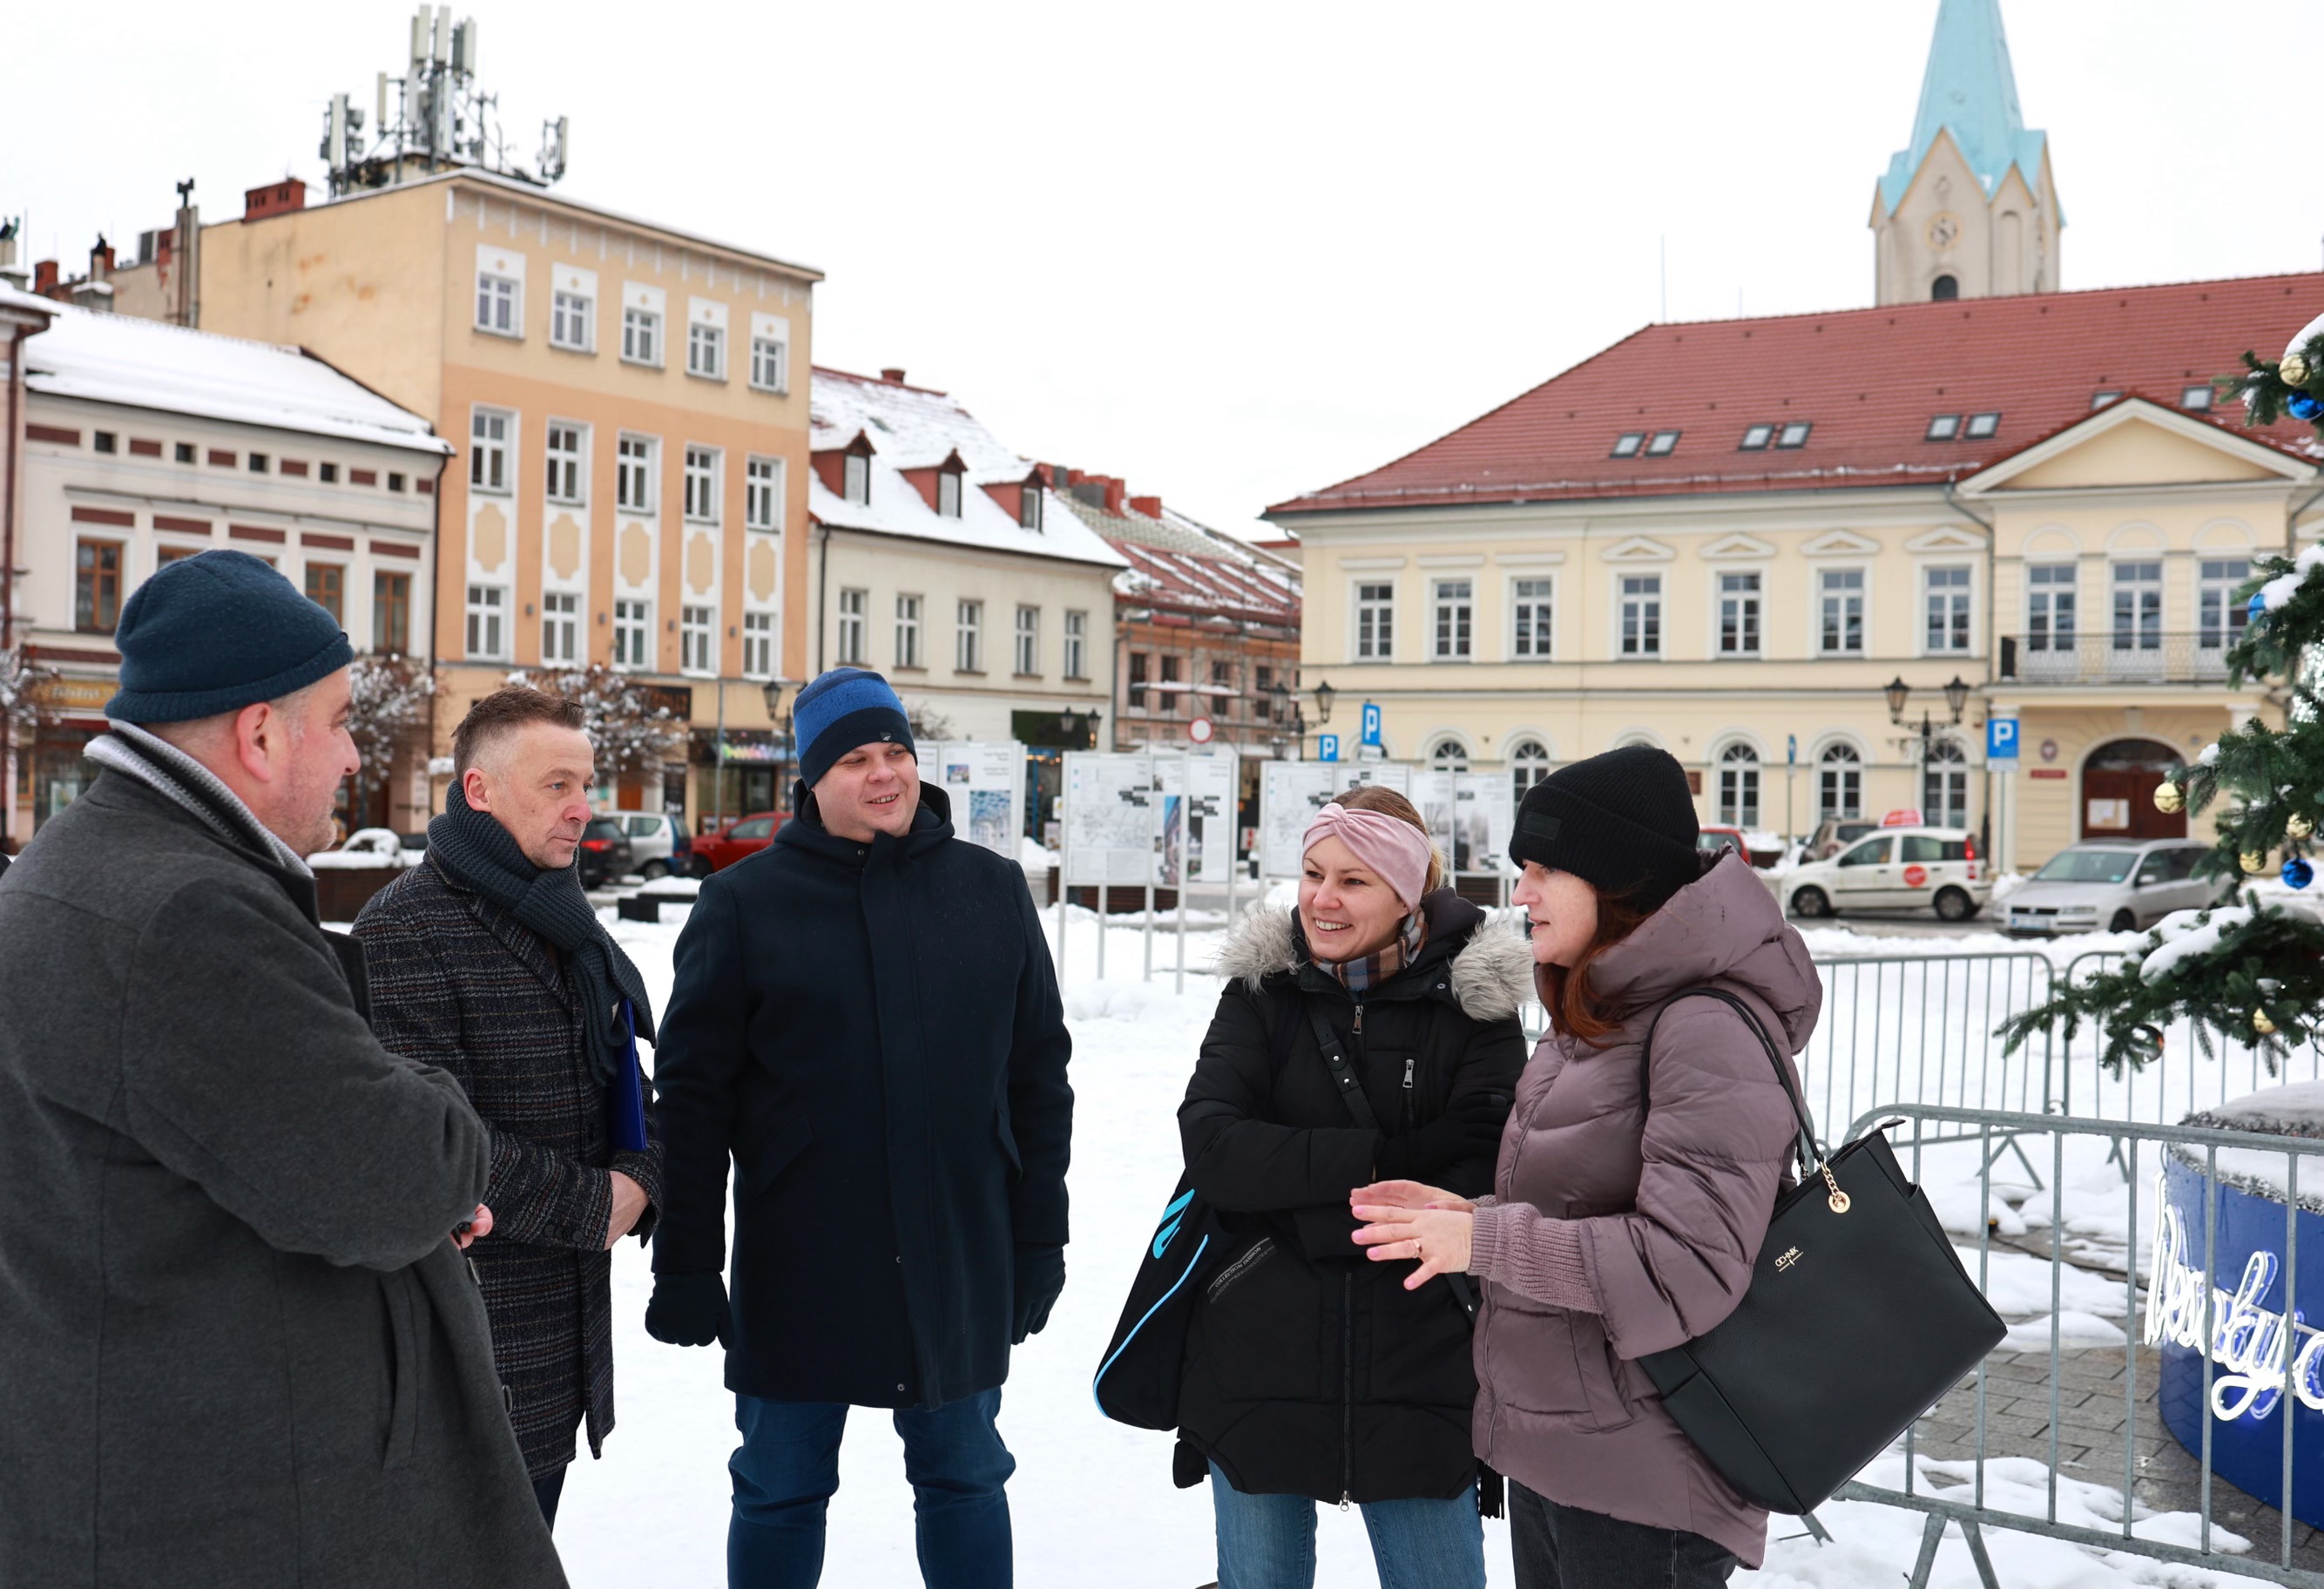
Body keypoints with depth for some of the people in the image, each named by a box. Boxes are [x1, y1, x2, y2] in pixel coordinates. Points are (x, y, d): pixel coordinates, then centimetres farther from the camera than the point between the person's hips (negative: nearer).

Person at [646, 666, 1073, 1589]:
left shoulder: (992, 891, 4)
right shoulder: (745, 904, -3)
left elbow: (1039, 1073, 8)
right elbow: (691, 1095, -3)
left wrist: (1040, 1237, 6)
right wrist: (684, 1263, -5)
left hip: (959, 1263, 2)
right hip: (799, 1267, -2)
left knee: (964, 1478, 16)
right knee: (780, 1492, 12)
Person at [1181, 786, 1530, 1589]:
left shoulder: (1470, 997, -4)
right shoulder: (1263, 987, 0)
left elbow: (1480, 1179, -13)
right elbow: (1214, 1150, -13)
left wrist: (1301, 1208, -17)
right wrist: (1387, 1157, -20)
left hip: (1415, 1365, -1)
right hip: (1260, 1363, 1)